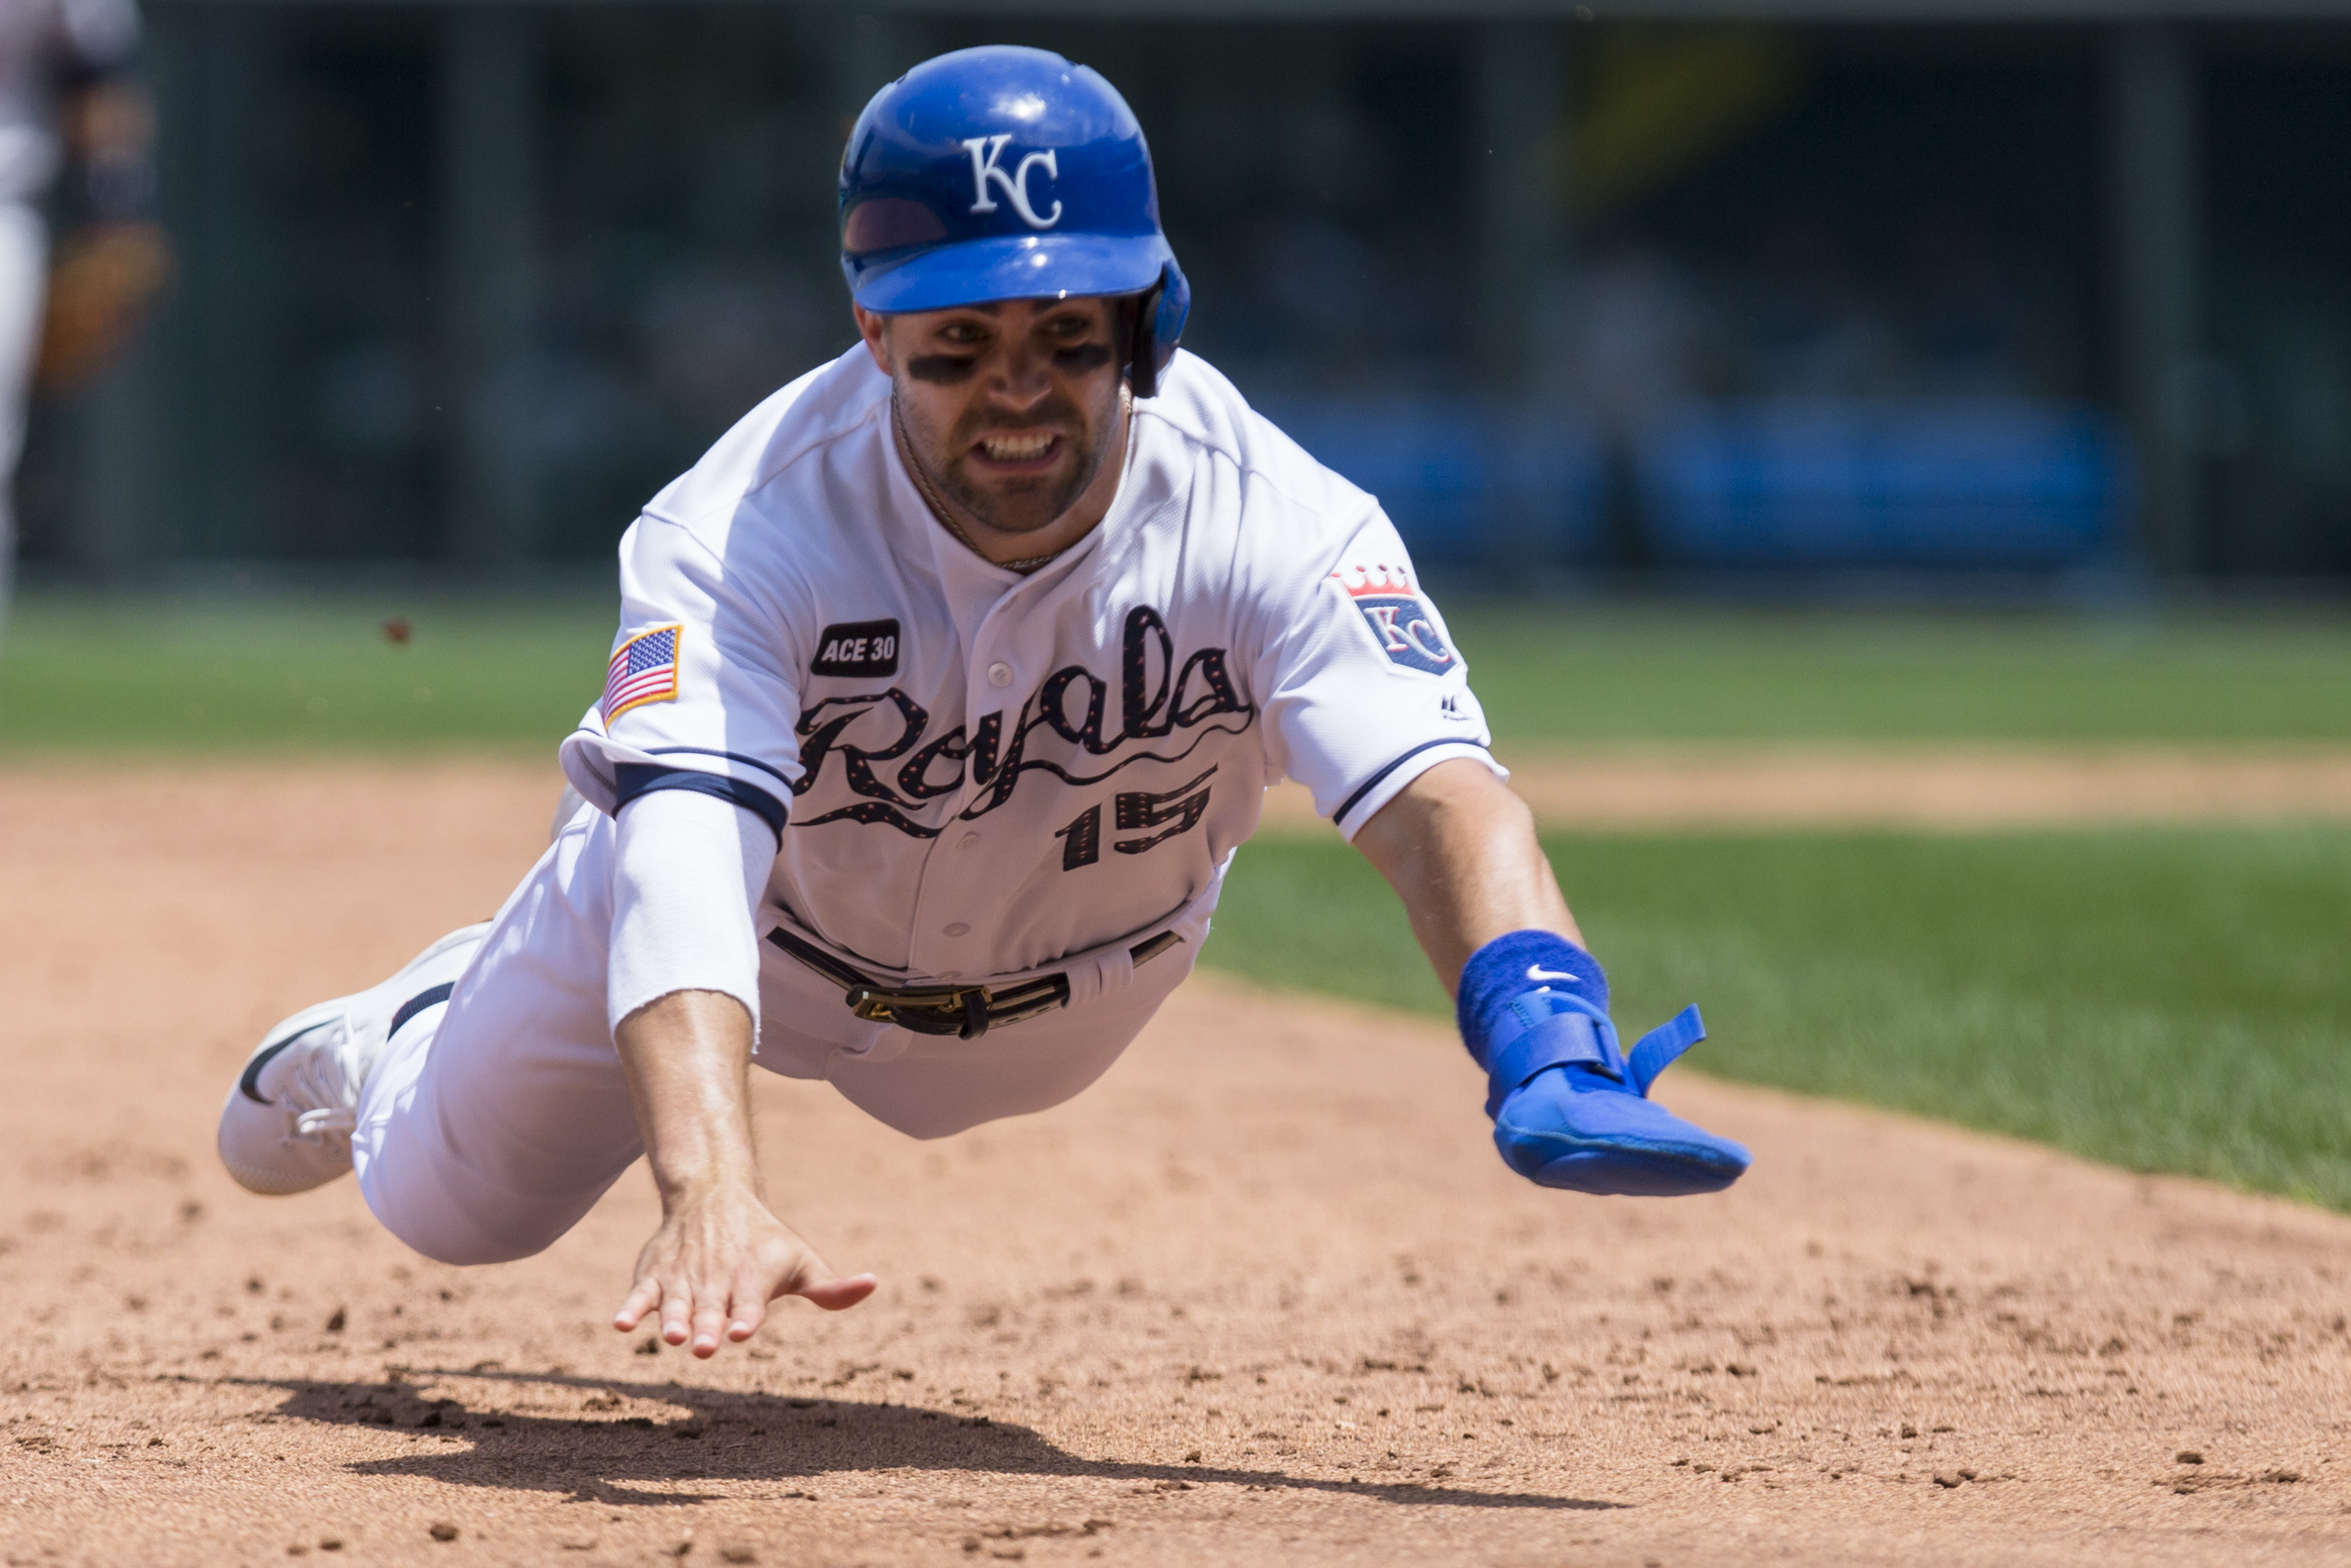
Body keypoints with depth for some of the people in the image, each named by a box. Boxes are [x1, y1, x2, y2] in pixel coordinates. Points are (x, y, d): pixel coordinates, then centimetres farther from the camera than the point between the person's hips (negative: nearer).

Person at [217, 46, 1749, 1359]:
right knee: (450, 1199, 12)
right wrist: (715, 1197, -74)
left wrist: (1547, 1065, -75)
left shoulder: (1273, 525, -38)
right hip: (773, 931, -1)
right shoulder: (741, 536, -41)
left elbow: (1441, 796, -53)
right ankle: (395, 1039, 45)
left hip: (1074, 979, 1)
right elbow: (684, 870, -55)